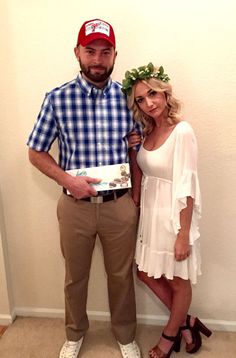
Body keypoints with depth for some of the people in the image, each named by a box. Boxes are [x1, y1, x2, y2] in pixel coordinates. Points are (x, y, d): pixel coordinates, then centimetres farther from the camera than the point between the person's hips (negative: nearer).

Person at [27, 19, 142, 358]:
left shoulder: (126, 96, -3)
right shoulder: (57, 98, -7)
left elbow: (134, 150, 6)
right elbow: (36, 152, 0)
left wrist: (136, 196, 3)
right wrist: (67, 179, -14)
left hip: (120, 204, 1)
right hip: (75, 205, 0)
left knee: (121, 275, 17)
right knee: (75, 276, 19)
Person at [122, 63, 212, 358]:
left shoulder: (182, 131, -19)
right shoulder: (147, 131, 4)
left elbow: (186, 188, -21)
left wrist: (183, 235, -19)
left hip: (173, 215, -8)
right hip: (150, 213, 8)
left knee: (178, 281, 15)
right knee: (146, 273, 20)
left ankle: (170, 334, 42)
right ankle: (186, 322, 41)